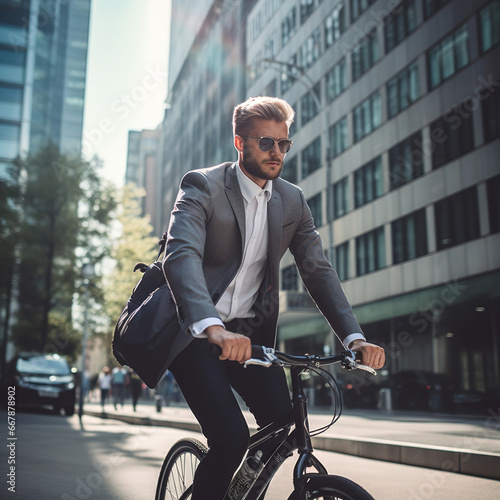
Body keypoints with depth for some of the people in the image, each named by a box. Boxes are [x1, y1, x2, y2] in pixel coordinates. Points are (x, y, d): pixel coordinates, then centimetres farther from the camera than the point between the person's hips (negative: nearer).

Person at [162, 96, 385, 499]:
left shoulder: (293, 201, 5)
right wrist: (213, 327, -45)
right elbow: (181, 254, -28)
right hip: (197, 330, -5)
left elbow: (318, 269, 0)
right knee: (232, 440, -17)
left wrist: (354, 336, -14)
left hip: (249, 330, 5)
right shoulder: (203, 186, -11)